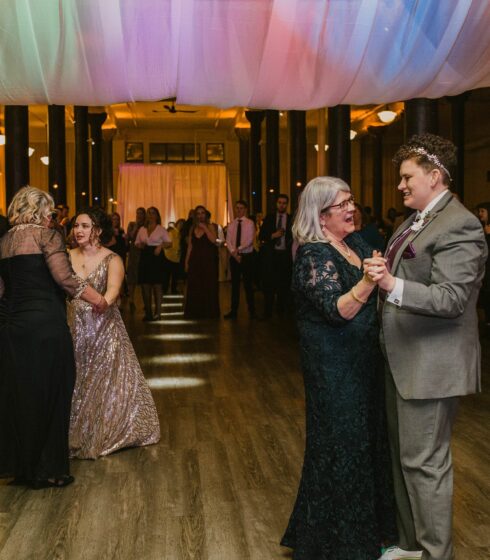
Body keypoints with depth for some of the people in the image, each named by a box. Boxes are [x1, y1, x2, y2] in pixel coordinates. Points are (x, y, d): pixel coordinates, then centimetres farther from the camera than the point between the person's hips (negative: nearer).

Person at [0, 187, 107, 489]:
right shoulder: (46, 235, -7)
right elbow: (65, 277, -17)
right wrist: (97, 299, -8)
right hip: (45, 326, -7)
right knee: (49, 395, 3)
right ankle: (47, 470, 11)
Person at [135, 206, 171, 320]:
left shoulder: (161, 229, 3)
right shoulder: (142, 229, 14)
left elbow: (169, 242, 2)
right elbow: (136, 243, 17)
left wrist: (161, 246, -16)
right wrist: (140, 245, -5)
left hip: (157, 257, -4)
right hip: (145, 257, 4)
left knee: (157, 285, -4)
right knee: (145, 285, 2)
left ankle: (157, 312, 1)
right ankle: (147, 312, 10)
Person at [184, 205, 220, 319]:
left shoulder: (210, 226, 0)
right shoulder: (192, 228, 11)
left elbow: (214, 240, -18)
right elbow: (190, 246, 10)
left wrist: (204, 228, -16)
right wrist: (186, 262, 5)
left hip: (208, 261, -4)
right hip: (195, 261, 4)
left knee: (208, 287, 0)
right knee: (194, 287, 5)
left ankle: (208, 312, 9)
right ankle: (195, 313, 13)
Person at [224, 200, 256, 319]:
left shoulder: (250, 223, -3)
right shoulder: (231, 224, 8)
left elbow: (250, 240, -12)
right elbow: (228, 241, 2)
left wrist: (238, 249, -20)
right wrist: (233, 252, -13)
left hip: (247, 256, -4)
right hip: (234, 256, 4)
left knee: (248, 284, 0)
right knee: (235, 284, 8)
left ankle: (251, 310, 8)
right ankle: (234, 311, 13)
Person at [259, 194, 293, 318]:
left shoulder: (291, 219, 4)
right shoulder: (269, 218, 8)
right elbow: (261, 236, 4)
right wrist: (273, 235, -11)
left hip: (285, 255, 0)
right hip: (270, 255, 1)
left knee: (284, 284, 4)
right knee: (269, 284, 0)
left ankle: (281, 312, 13)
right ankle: (267, 312, 6)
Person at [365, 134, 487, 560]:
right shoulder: (414, 221, 13)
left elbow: (451, 299, -24)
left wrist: (392, 285, -36)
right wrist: (380, 272, 2)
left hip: (431, 364, -10)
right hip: (404, 360, 10)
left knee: (424, 462, -2)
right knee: (403, 456, 18)